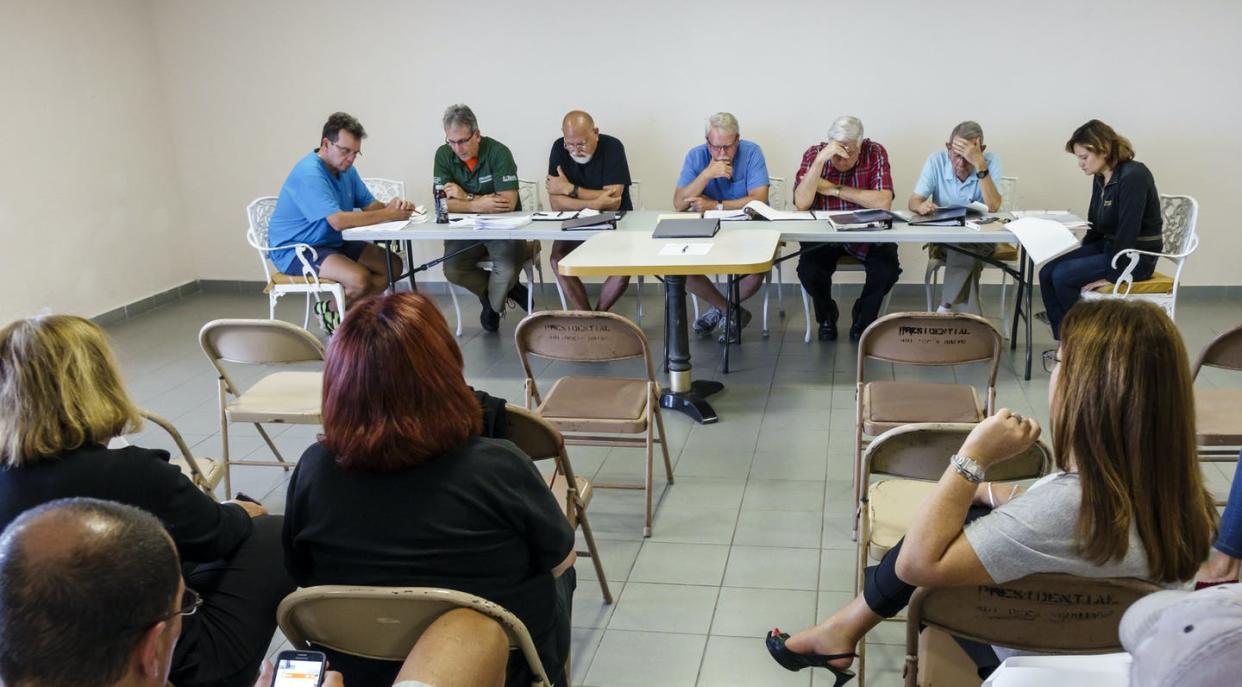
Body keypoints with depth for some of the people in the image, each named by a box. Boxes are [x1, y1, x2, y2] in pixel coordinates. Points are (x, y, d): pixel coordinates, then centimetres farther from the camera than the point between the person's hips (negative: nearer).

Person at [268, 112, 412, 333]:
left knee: (393, 265, 0)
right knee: (360, 278, -30)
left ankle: (335, 306, 7)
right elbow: (338, 221, -34)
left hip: (333, 243, 9)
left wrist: (391, 206, -19)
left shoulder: (345, 168, 6)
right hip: (294, 249, -9)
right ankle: (331, 311, 4)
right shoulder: (309, 174, -24)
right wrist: (387, 215, -30)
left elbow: (368, 204, 5)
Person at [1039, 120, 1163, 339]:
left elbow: (1128, 230, -22)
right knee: (1047, 272, -10)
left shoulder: (1133, 176, -20)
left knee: (1063, 276, -21)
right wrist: (1080, 254, 8)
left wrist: (1112, 275, -20)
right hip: (1106, 246, 9)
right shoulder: (1100, 177, 6)